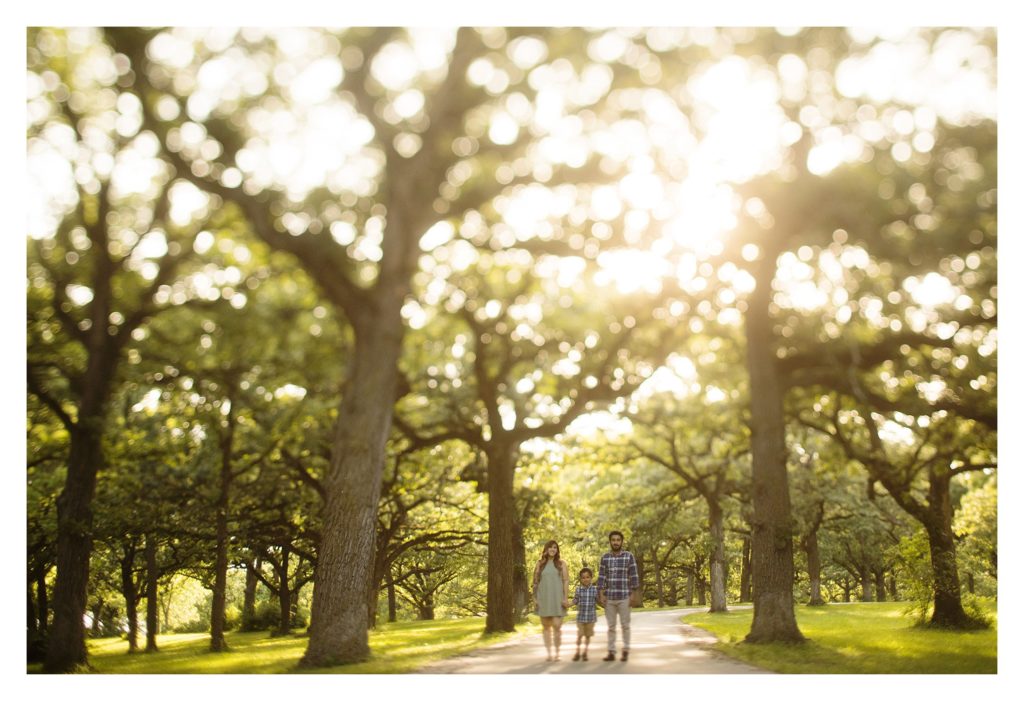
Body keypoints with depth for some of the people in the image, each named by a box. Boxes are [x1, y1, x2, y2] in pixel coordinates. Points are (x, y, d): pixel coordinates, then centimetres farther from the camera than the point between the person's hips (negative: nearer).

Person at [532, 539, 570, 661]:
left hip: (557, 599, -2)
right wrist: (534, 598, -1)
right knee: (546, 627, 4)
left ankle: (557, 653, 2)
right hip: (543, 599, 2)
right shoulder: (540, 564, 7)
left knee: (557, 626, -9)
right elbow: (535, 582, 7)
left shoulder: (561, 564, 5)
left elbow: (566, 581, 0)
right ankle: (549, 654, 9)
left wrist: (566, 598, -8)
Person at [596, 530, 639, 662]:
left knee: (625, 625, 2)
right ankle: (611, 652, 9)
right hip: (609, 597, 2)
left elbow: (634, 576, -3)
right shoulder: (605, 557, 5)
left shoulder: (629, 556, -2)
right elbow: (601, 577, 4)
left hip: (624, 597, -2)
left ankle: (625, 651, 12)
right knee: (611, 626, 5)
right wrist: (601, 595, -5)